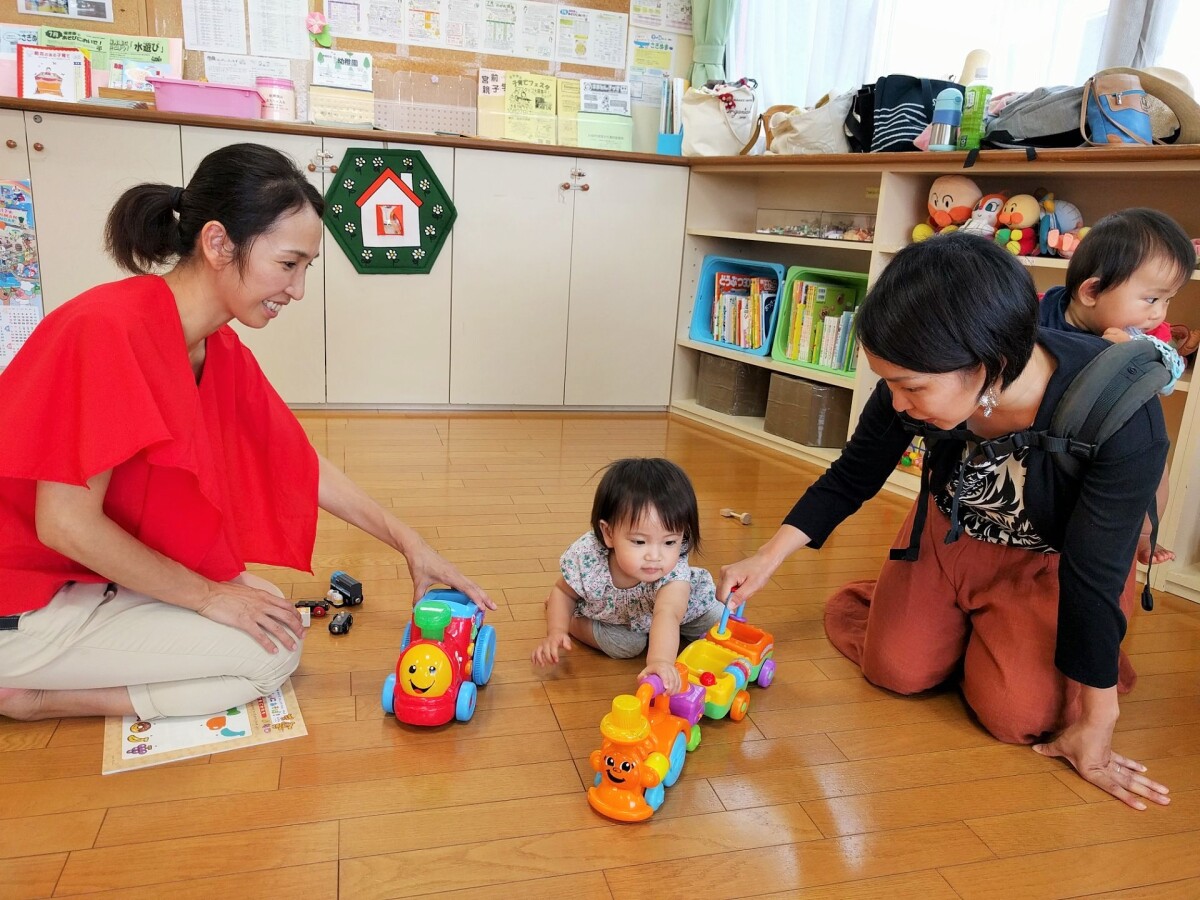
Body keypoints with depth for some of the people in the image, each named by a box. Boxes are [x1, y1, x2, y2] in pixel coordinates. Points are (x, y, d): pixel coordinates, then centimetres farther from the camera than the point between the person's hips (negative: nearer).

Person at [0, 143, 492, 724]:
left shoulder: (221, 349, -1)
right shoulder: (112, 328, -26)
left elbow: (302, 467, 4)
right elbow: (66, 522, -25)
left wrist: (410, 544, -1)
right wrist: (209, 596, -15)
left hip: (104, 570, 8)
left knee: (269, 618, 8)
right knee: (272, 651, -9)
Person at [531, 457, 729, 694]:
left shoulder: (674, 573, -44)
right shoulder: (587, 557, -37)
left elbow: (667, 615, -64)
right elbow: (563, 592, -14)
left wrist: (660, 661, -83)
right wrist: (556, 632, -30)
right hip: (613, 616, 0)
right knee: (626, 645, -23)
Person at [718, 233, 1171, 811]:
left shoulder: (1124, 420, -39)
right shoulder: (917, 383, -29)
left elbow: (1093, 574, -27)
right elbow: (851, 478, -10)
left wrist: (1094, 725, -17)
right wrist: (767, 559, -17)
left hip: (1052, 560, -2)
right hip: (952, 530, 3)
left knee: (1018, 716, -13)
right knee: (897, 670, -5)